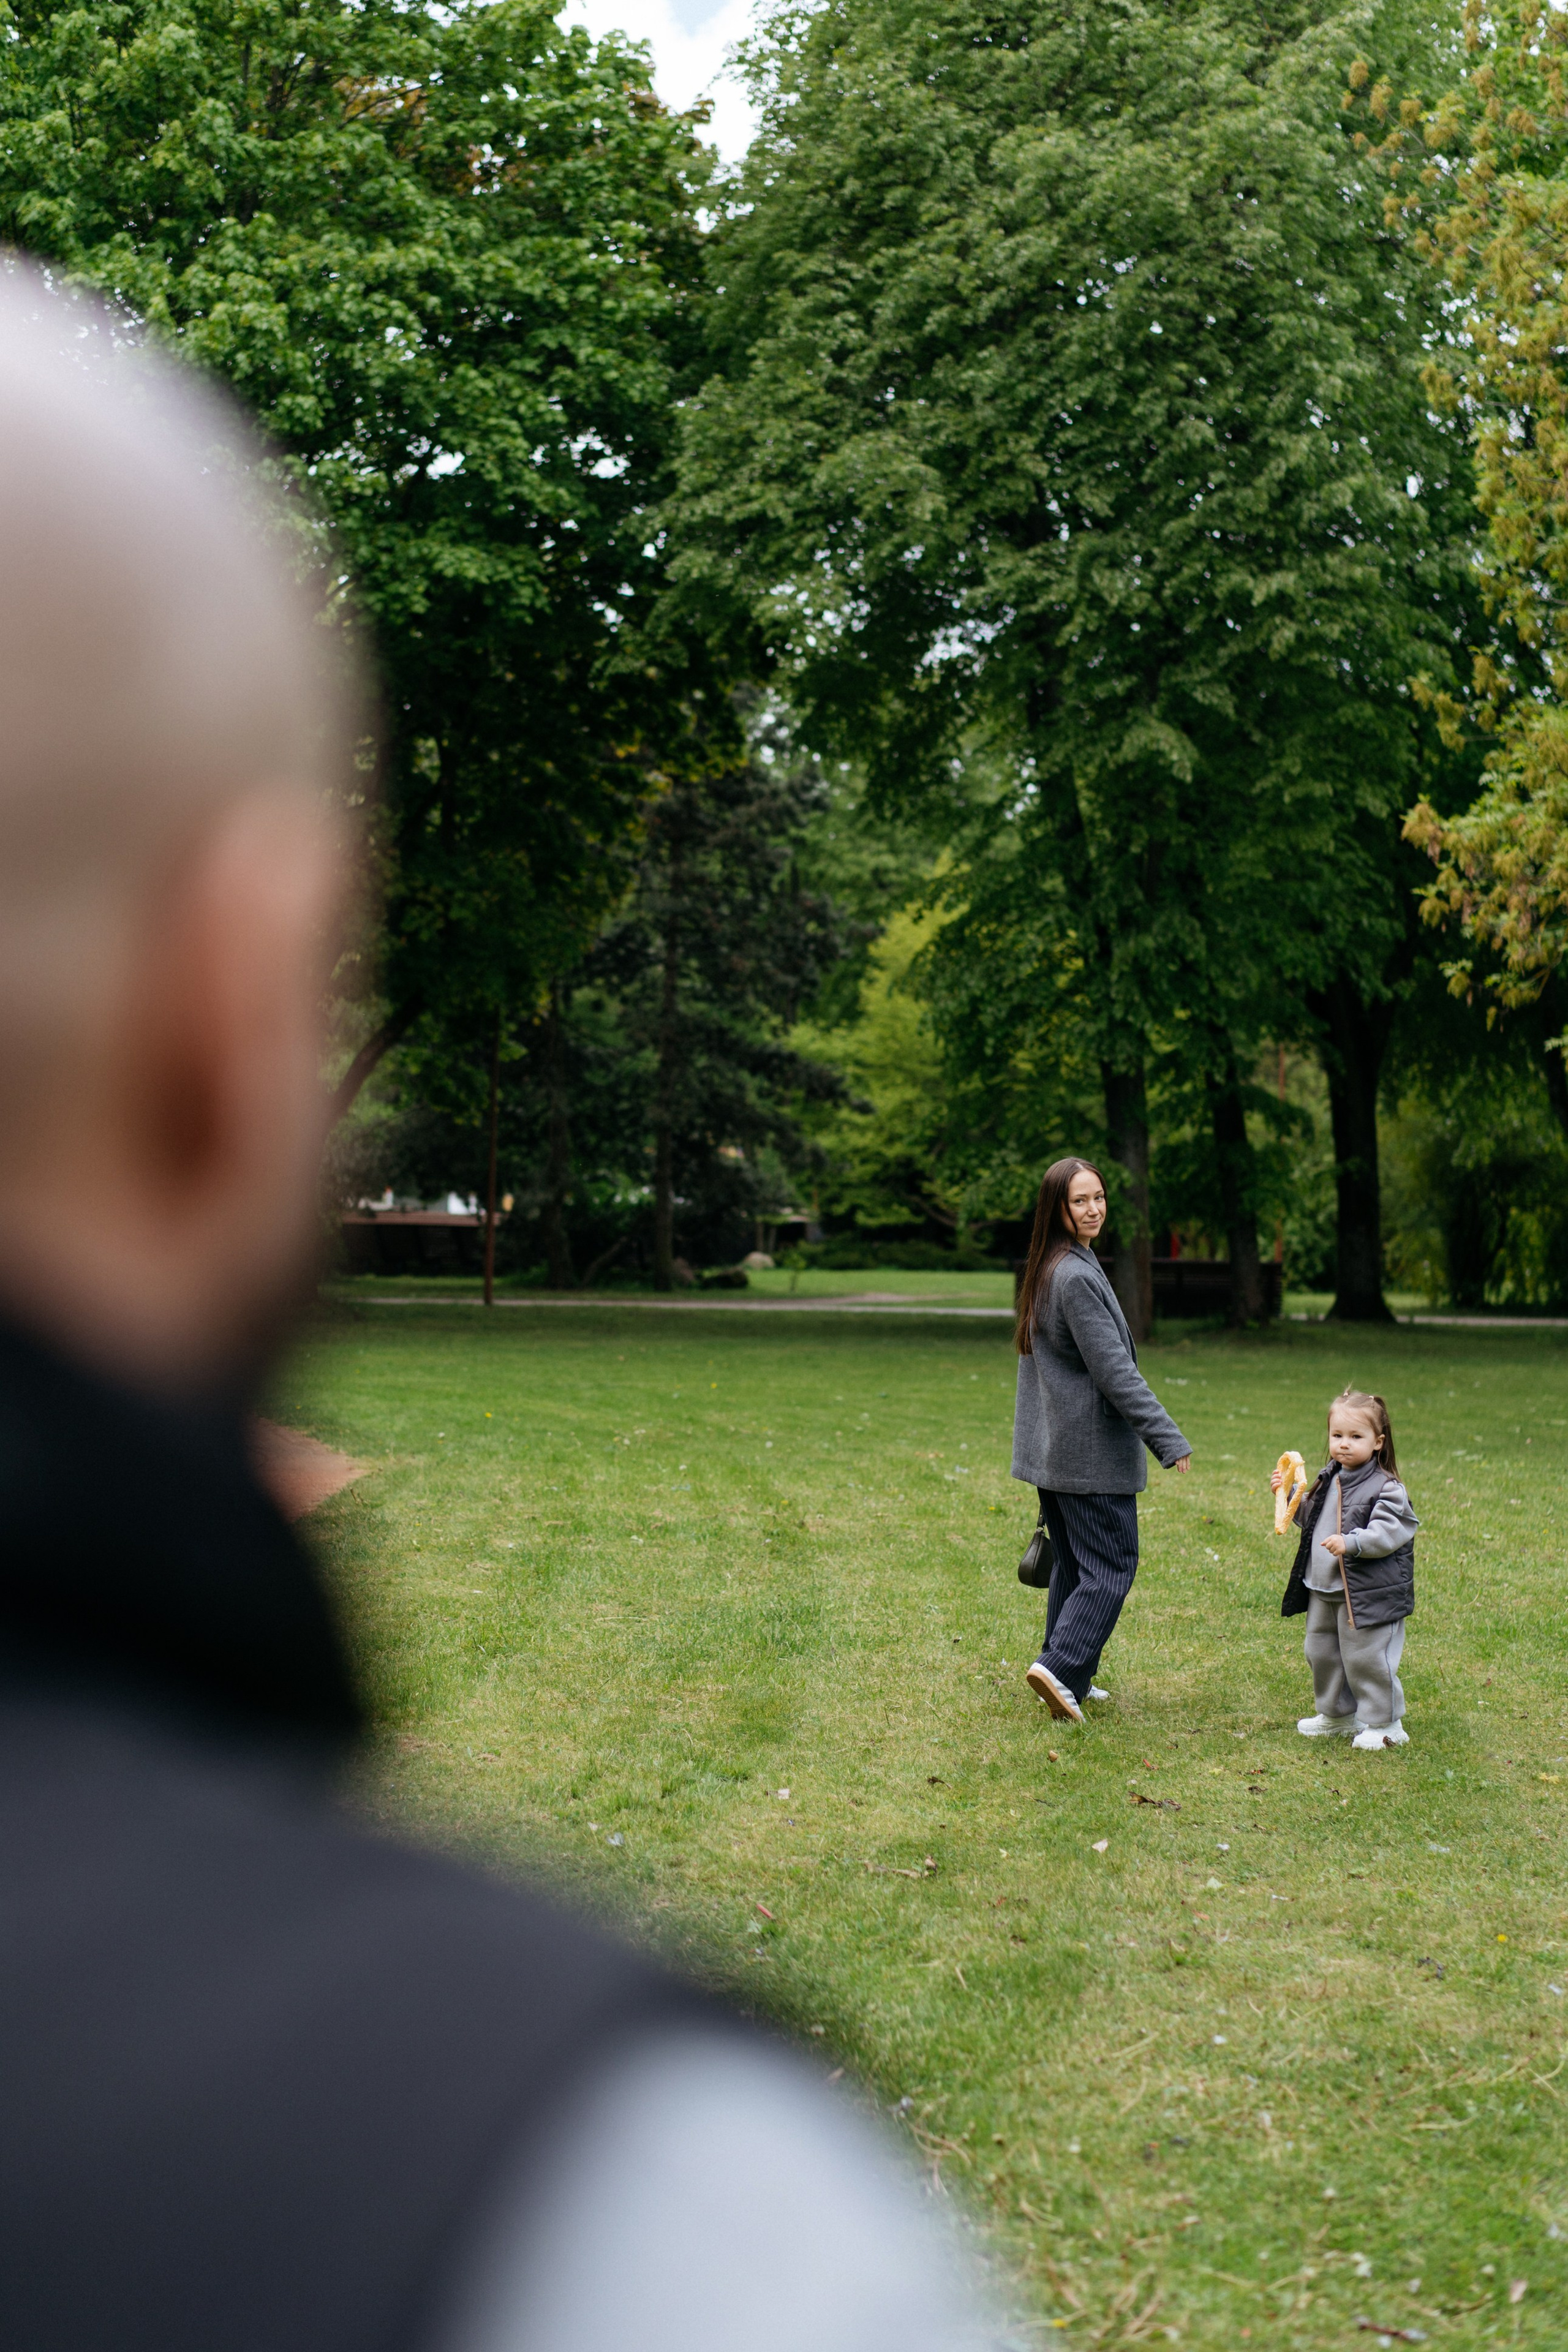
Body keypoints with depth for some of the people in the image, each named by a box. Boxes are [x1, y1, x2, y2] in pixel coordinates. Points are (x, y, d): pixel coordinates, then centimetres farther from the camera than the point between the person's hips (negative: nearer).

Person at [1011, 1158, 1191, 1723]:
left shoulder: (1044, 1271, 11)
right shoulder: (1077, 1277, -20)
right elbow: (1115, 1371, -21)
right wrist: (1169, 1440, -19)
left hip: (1052, 1449, 10)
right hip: (1092, 1451, -9)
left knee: (1073, 1564, 15)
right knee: (1112, 1566, -5)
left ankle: (1070, 1678, 19)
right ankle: (1061, 1667, -14)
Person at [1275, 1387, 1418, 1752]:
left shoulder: (1386, 1489, -15)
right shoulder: (1328, 1480, 9)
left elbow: (1387, 1533, -24)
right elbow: (1310, 1519, 24)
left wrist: (1352, 1543, -35)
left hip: (1368, 1595, -8)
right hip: (1322, 1590, 8)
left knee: (1366, 1657, -1)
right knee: (1321, 1653, 18)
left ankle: (1385, 1724, 15)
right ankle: (1337, 1716, 36)